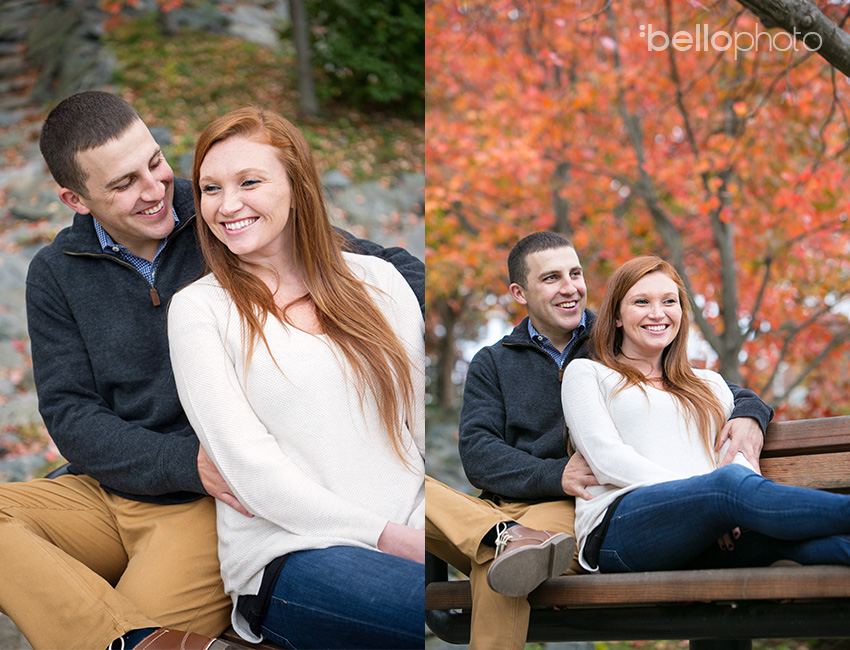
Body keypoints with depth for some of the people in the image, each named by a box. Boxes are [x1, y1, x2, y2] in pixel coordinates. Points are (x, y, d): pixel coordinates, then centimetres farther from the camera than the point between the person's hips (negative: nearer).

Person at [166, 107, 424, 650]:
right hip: (288, 556, -3)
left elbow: (423, 415, 10)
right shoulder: (198, 309, 5)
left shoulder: (378, 280, 14)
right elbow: (252, 471, -4)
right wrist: (391, 538, -13)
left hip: (411, 533, 4)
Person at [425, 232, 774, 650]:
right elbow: (476, 452, 3)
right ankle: (508, 536, -43)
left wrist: (749, 413, -7)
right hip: (495, 509, 3)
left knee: (495, 569, -40)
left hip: (568, 511, -3)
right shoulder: (492, 364, 18)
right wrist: (553, 475, -16)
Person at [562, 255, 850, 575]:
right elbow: (606, 458, 1)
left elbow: (736, 455, 18)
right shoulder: (585, 373, 18)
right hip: (617, 530, -4)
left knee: (782, 525, -33)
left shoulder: (709, 383, 32)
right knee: (732, 482, -36)